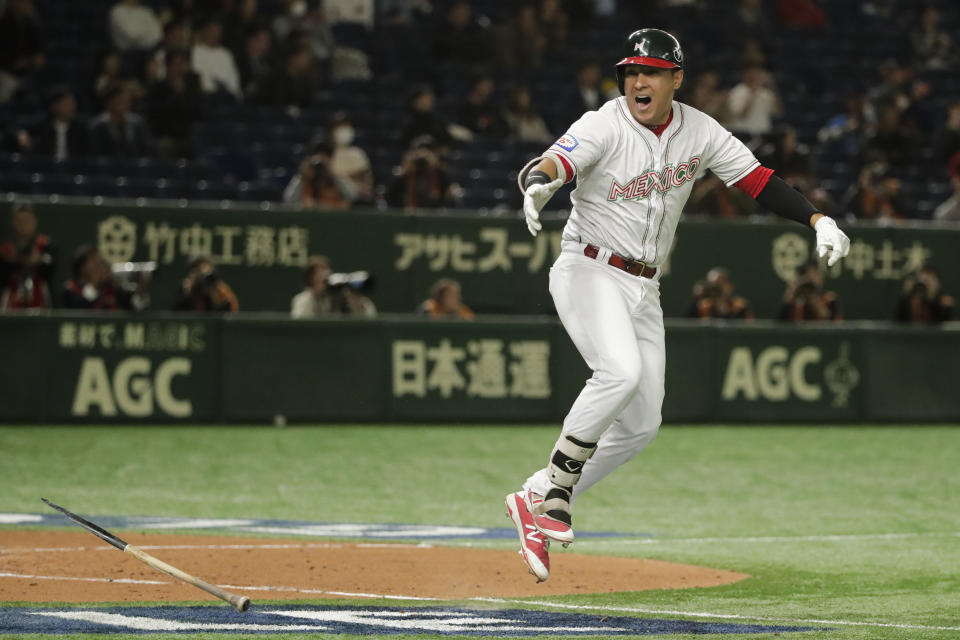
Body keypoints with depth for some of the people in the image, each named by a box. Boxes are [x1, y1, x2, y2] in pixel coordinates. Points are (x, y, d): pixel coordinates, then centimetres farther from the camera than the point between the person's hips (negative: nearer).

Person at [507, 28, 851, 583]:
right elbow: (554, 163, -31)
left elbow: (759, 180, 3)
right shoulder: (604, 127, -14)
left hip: (645, 289, 6)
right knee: (621, 371, -31)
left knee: (641, 424, 4)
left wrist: (818, 219, -10)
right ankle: (556, 488, -18)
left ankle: (537, 502, 14)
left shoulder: (700, 132, 2)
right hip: (589, 272, -6)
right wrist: (538, 184, -55)